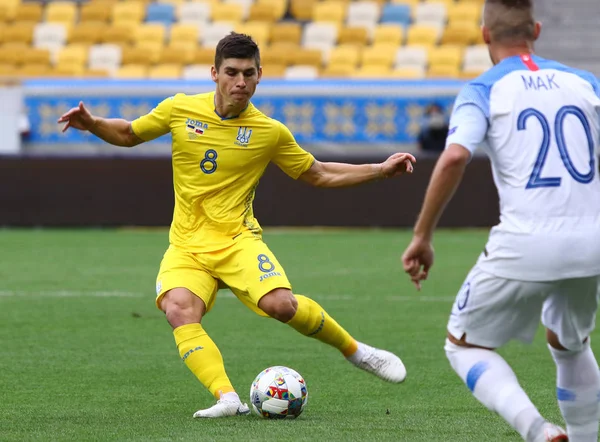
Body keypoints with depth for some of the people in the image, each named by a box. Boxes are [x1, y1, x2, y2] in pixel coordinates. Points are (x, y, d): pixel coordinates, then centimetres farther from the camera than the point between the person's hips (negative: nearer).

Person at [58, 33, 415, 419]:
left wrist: (380, 170, 5)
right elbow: (128, 134, 15)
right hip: (187, 246, 1)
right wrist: (92, 124, -4)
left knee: (280, 304, -28)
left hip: (237, 239, -1)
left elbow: (320, 175, 13)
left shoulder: (271, 132, -1)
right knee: (178, 310, -31)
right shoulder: (180, 110, -1)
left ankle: (355, 350, -1)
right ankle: (228, 399, -38)